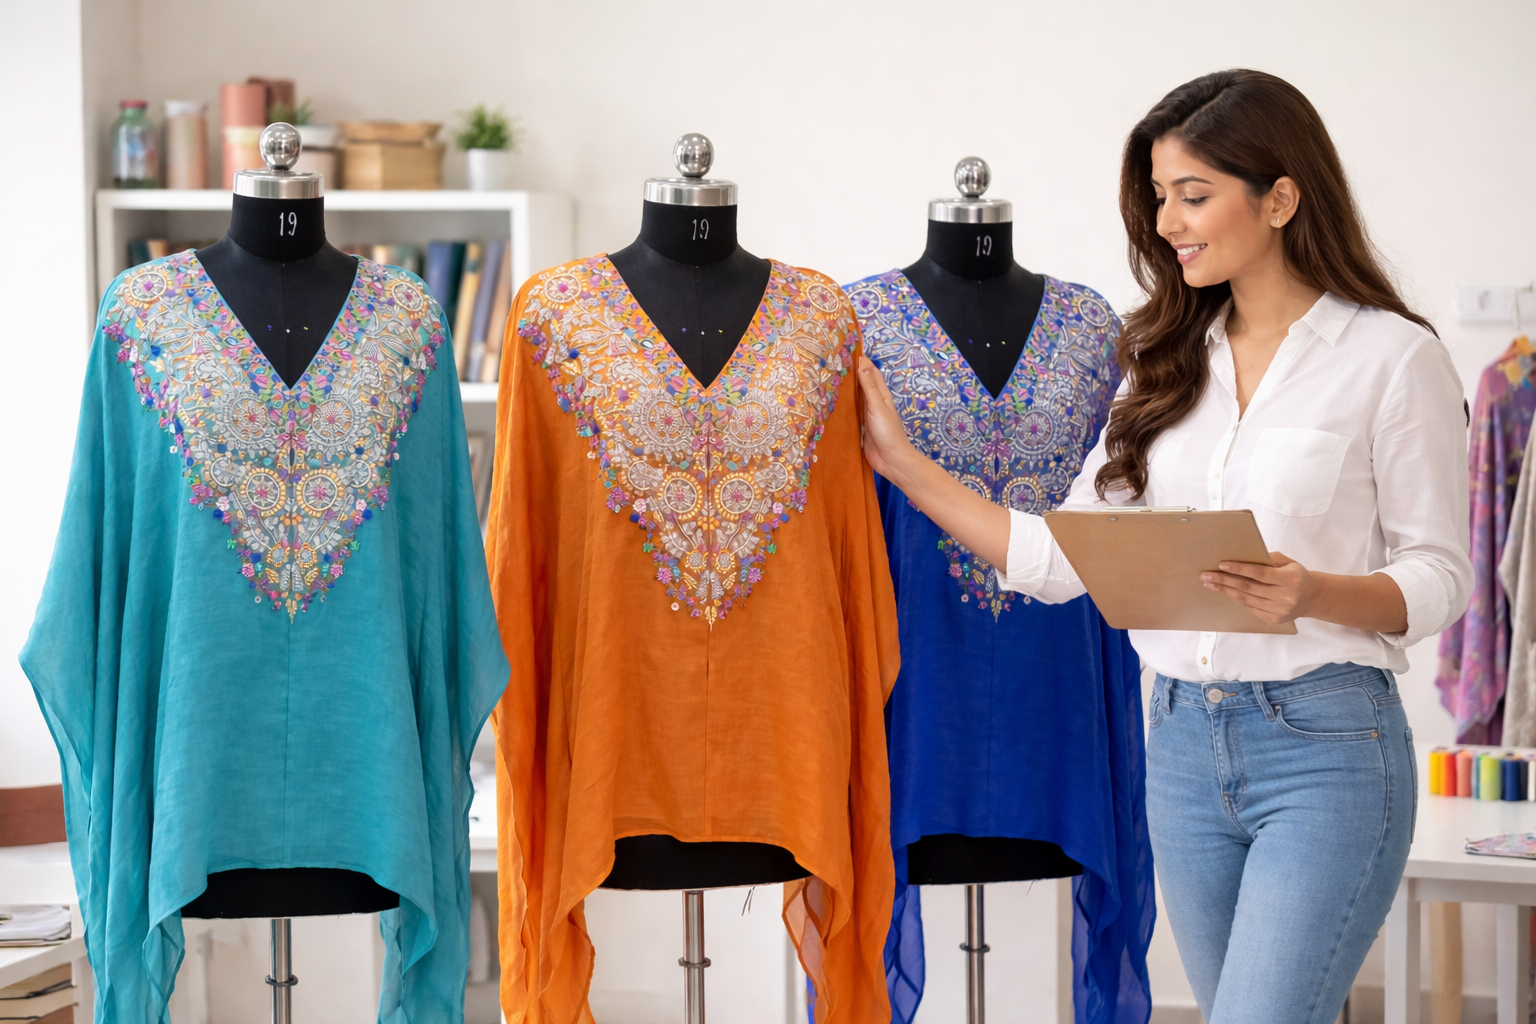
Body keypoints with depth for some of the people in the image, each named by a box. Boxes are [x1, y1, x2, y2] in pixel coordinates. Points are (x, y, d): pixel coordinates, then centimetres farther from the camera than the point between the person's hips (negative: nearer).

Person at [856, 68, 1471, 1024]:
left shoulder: (1393, 358, -5)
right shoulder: (1170, 360, 12)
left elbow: (1440, 577, -5)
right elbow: (1061, 558, 10)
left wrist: (1314, 593, -24)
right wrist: (901, 461, 8)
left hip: (1328, 742, -6)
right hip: (1184, 745, 6)